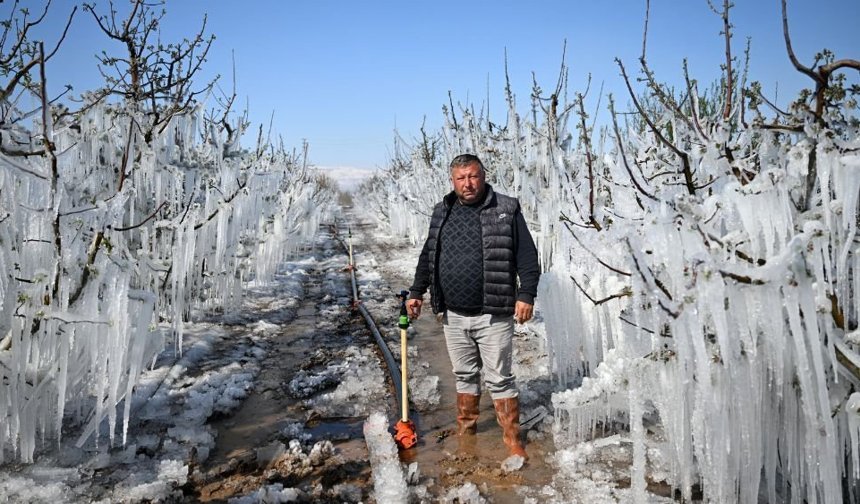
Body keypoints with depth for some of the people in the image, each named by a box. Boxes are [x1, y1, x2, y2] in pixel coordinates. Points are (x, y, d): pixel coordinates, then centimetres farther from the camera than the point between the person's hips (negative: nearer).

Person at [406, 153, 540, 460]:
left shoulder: (506, 210, -4)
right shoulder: (442, 213, 9)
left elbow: (527, 257, -6)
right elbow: (427, 257, 17)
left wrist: (526, 295, -13)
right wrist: (416, 292, 14)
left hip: (493, 316, -4)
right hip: (453, 315, 4)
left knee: (499, 378, 3)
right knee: (464, 375, 17)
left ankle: (512, 440, 16)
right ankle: (465, 432, 32)